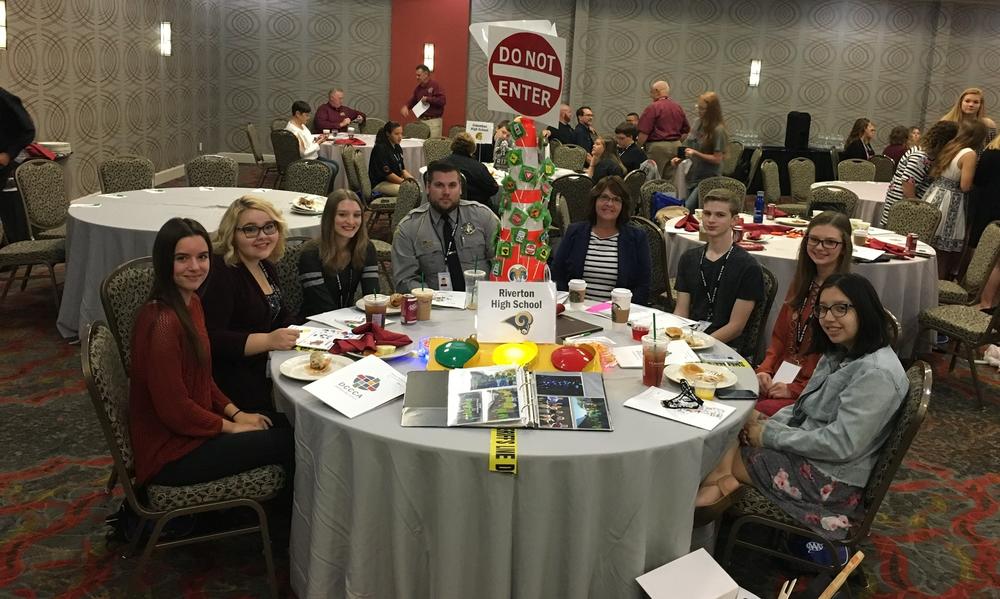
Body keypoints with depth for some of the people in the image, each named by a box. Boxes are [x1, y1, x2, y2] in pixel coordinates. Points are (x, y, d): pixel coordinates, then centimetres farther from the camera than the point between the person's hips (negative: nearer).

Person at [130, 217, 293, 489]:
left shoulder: (192, 302, 4)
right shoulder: (162, 322, -27)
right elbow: (174, 410, -24)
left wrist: (235, 413, 1)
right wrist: (232, 426, -12)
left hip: (191, 423, 9)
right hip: (170, 452, -9)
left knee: (288, 423, 11)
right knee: (288, 442, -4)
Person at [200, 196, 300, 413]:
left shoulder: (265, 265, 11)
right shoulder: (220, 272, -16)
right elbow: (210, 339, -22)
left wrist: (295, 334, 1)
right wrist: (268, 340, -27)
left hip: (263, 368, 8)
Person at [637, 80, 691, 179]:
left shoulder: (652, 108, -10)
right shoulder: (678, 107, 12)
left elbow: (644, 132, -14)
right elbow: (686, 131, 18)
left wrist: (637, 147, -5)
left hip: (657, 146, -6)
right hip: (675, 146, 7)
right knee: (671, 180, 9)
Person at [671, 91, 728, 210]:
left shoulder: (718, 130, -14)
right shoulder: (699, 124, 7)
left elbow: (717, 159, -14)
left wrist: (695, 154, -22)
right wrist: (680, 159, 2)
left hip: (708, 179, -7)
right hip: (693, 177, 8)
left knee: (688, 210, -19)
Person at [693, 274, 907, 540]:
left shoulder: (877, 373, -23)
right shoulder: (839, 354, 8)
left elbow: (841, 444, -26)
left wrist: (771, 435, -19)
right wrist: (769, 423, -6)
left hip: (834, 484, -9)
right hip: (808, 452, 9)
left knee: (726, 460, -8)